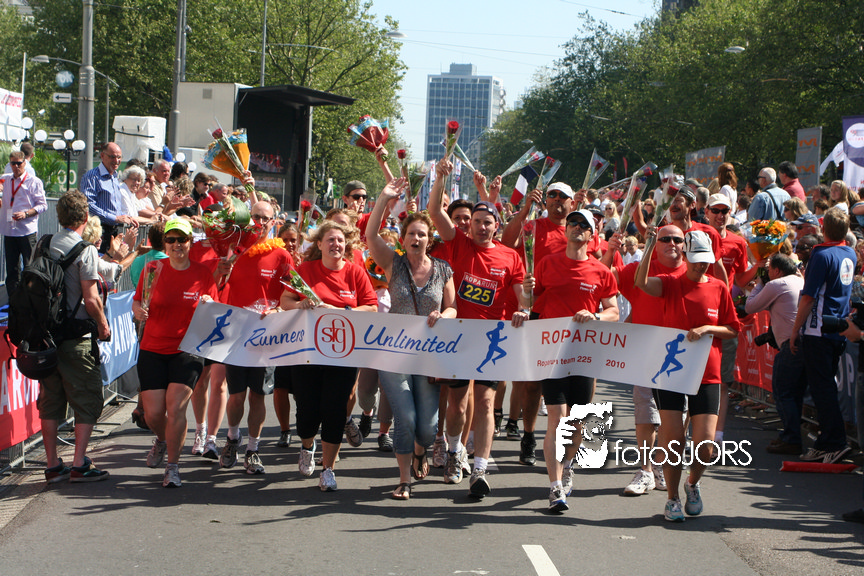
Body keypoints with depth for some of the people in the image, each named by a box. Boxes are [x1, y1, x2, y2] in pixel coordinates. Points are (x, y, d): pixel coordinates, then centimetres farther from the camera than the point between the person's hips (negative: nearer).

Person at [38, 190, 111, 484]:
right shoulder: (84, 250, -12)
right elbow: (91, 299, -15)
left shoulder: (44, 246, 5)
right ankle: (79, 465, 0)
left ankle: (52, 465, 14)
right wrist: (103, 325, 0)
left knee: (49, 401, 11)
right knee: (87, 400, 3)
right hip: (76, 335, -6)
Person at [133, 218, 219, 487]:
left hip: (187, 351, -1)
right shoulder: (153, 269, 1)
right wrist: (139, 311, -13)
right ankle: (162, 440, 36)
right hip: (152, 350, 1)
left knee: (175, 408, -14)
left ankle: (172, 466, 2)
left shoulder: (203, 273, 0)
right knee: (153, 413, 0)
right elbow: (136, 302, 10)